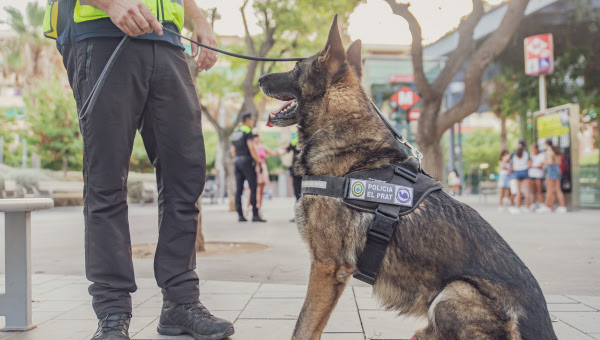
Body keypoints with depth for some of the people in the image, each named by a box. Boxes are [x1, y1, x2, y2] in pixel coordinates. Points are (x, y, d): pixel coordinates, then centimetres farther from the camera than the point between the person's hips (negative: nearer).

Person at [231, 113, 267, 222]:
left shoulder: (234, 132, 17)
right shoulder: (247, 131, -7)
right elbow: (251, 147, -15)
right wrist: (258, 161, -12)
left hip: (237, 161, 8)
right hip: (247, 160, -8)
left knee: (238, 189, 4)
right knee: (253, 188, -6)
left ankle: (240, 215, 2)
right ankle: (255, 215, -10)